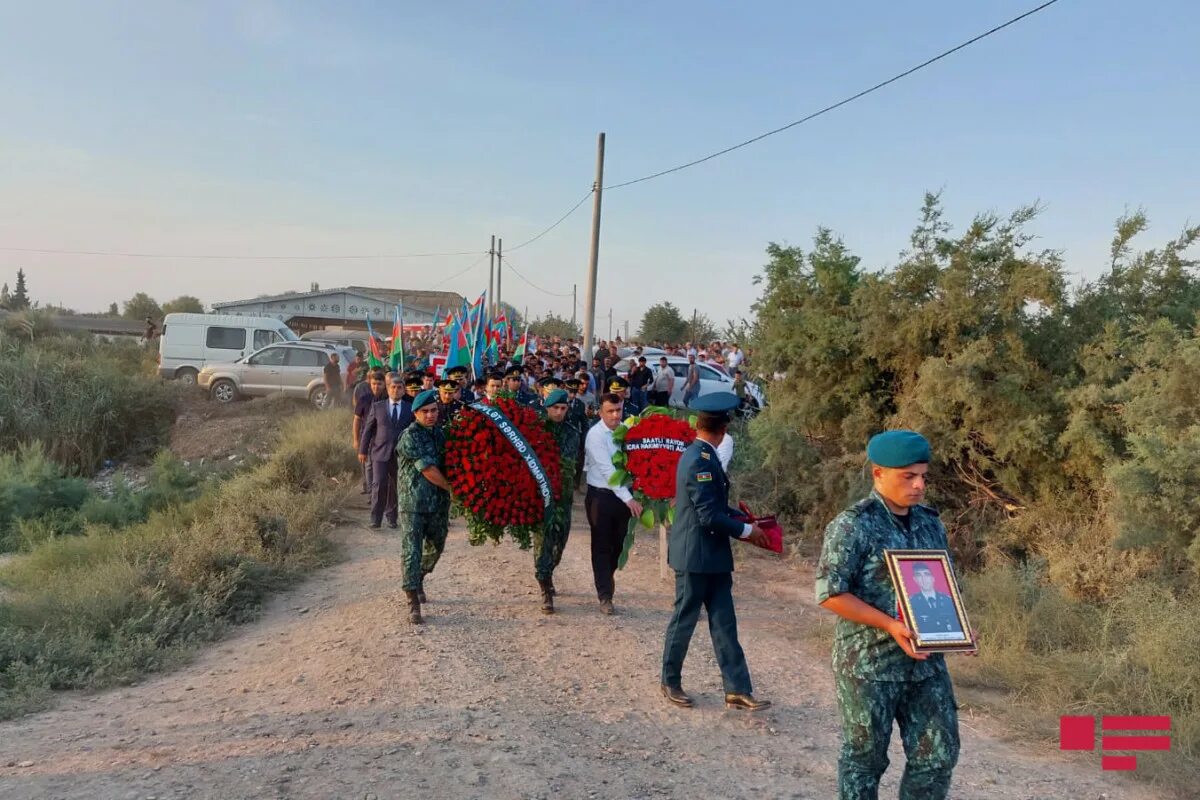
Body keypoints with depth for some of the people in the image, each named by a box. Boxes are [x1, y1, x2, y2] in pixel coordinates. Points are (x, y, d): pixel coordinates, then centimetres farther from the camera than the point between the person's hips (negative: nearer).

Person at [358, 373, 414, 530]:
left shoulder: (410, 408, 5)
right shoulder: (377, 406, 5)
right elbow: (368, 429, 7)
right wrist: (363, 450, 5)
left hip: (401, 453, 1)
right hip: (380, 452, -1)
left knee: (395, 486, 7)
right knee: (379, 484, -9)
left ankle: (391, 517, 20)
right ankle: (375, 518, -1)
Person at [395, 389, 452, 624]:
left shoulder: (439, 432, 9)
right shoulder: (410, 436, -13)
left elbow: (446, 462, 18)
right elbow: (428, 470, -16)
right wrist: (451, 486, -5)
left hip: (439, 501, 7)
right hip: (414, 502, -7)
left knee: (436, 546, 18)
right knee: (412, 550, -9)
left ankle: (419, 581, 42)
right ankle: (413, 604, -8)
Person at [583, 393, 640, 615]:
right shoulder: (596, 435, -14)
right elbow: (607, 470, -19)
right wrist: (629, 499, -23)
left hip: (622, 495, 5)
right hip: (601, 496, -5)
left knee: (618, 544, 17)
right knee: (602, 546, 3)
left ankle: (606, 578, 42)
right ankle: (605, 596, 8)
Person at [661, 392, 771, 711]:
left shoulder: (701, 456, 9)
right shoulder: (700, 460, -22)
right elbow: (709, 516, -24)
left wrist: (747, 520, 7)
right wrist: (746, 531, -12)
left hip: (713, 556, 9)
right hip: (695, 555, -9)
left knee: (724, 624, 9)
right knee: (684, 620, 7)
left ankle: (737, 689, 13)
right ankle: (670, 682, 23)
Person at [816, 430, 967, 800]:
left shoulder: (931, 522, 8)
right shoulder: (852, 525, -14)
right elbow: (831, 593, -17)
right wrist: (890, 625, -23)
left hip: (927, 662, 6)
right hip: (869, 663, -6)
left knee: (939, 753, 11)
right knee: (865, 756, 8)